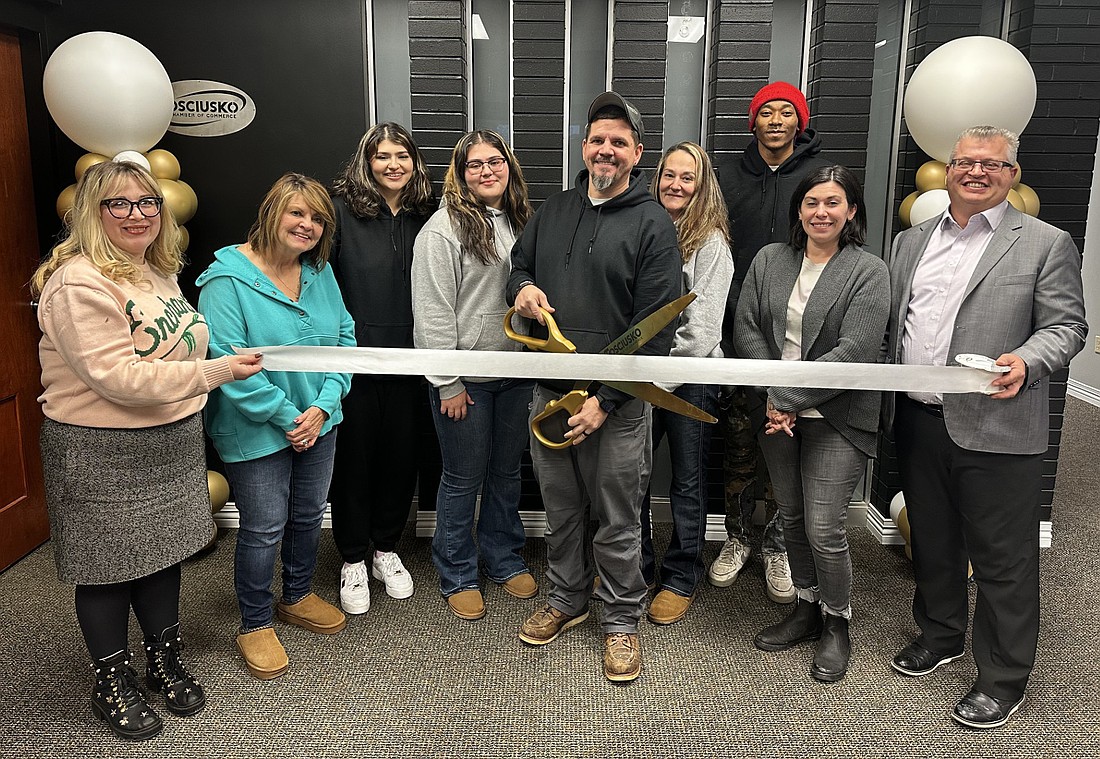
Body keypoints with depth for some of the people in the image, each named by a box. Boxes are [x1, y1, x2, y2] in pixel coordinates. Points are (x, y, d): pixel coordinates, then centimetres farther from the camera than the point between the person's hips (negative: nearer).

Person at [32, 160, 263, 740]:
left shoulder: (157, 271, 9)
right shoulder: (79, 284, -20)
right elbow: (118, 377, -26)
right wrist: (218, 371, -26)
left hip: (171, 444, 8)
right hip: (102, 454, -8)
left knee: (164, 550, 18)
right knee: (109, 565, 9)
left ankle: (165, 661, 37)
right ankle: (112, 681, 29)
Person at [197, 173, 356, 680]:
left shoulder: (321, 273, 3)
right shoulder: (227, 279, -16)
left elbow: (344, 340, 4)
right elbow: (227, 363, -21)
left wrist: (324, 405, -9)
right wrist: (286, 416, -19)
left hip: (318, 421, 6)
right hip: (256, 430, -6)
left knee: (308, 515, 19)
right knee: (264, 528, 3)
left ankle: (298, 597, 42)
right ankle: (255, 625, 24)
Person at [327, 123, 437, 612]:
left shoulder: (424, 217, 6)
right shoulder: (342, 209, -6)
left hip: (407, 358, 4)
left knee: (400, 453, 12)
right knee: (353, 455, 7)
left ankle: (386, 549, 32)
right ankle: (353, 559, 25)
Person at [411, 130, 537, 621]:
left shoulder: (520, 222, 9)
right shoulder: (444, 228, -11)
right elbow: (432, 312, -14)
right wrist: (448, 384, -16)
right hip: (465, 377, -6)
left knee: (507, 471, 17)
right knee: (463, 478, 6)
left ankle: (504, 560, 35)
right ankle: (457, 576, 24)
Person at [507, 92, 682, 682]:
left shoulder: (652, 223, -7)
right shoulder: (552, 212, 10)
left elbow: (655, 327, -13)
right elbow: (519, 265, 24)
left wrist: (605, 400, -18)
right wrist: (521, 289, -3)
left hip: (617, 401, -5)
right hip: (549, 390, 5)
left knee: (617, 520, 7)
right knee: (560, 509, 18)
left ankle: (621, 620, 26)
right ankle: (566, 599, 38)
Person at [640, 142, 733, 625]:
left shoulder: (711, 242, -5)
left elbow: (703, 326, -11)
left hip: (690, 377, -4)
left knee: (687, 481, 7)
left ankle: (682, 579, 23)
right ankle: (634, 567, 29)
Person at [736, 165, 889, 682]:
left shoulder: (868, 272, -8)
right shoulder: (769, 260, 5)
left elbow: (854, 353, -17)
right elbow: (746, 329, 0)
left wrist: (788, 398, -18)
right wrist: (772, 396, -12)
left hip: (836, 419, -4)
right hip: (778, 413, 5)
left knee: (824, 528, -3)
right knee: (792, 517, 15)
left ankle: (837, 624, 21)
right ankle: (807, 609, 35)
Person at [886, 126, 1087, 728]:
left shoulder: (1045, 244, -1)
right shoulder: (912, 241, 13)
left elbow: (1067, 326, -4)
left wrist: (1025, 361, -24)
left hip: (994, 429, -5)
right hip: (916, 422, 5)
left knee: (1001, 560, 4)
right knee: (931, 541, 20)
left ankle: (1003, 680, 20)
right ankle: (940, 635, 41)